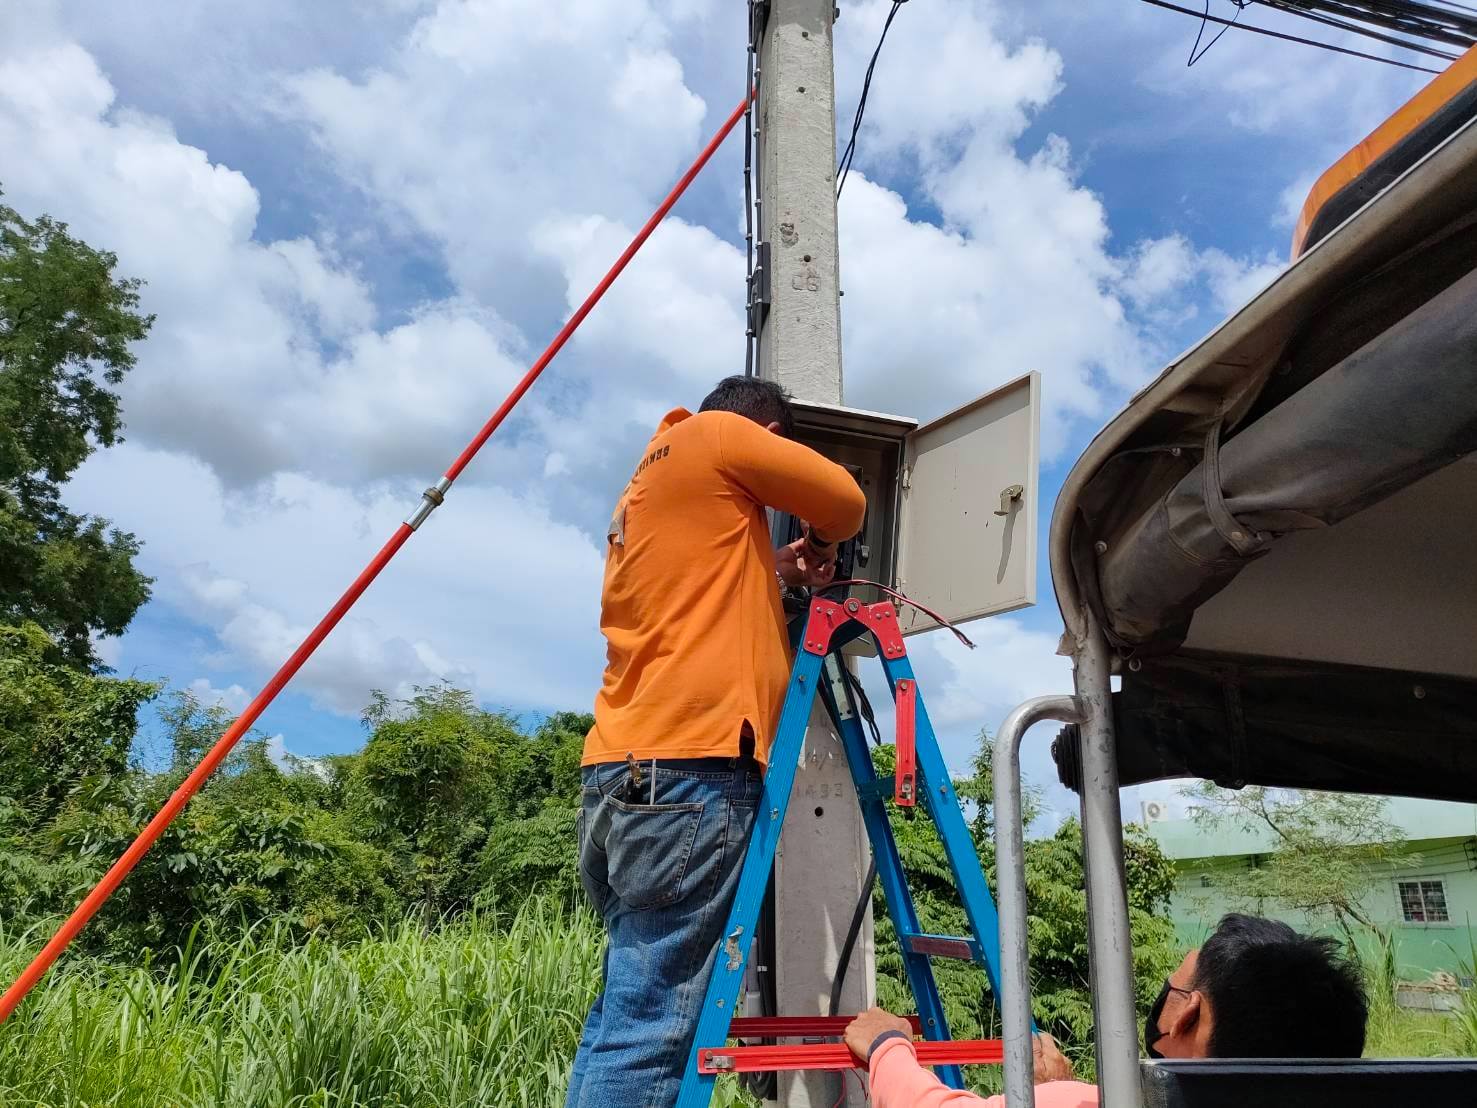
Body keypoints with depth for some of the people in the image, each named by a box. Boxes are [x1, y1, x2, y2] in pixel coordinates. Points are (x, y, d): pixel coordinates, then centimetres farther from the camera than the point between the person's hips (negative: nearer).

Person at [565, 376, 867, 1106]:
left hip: (622, 774, 9)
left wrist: (770, 569, 25)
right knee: (651, 1024, -9)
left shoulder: (648, 480, 27)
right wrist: (814, 544, 26)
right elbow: (846, 504, 7)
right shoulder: (717, 434, 4)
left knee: (625, 1010, 12)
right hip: (687, 767, -9)